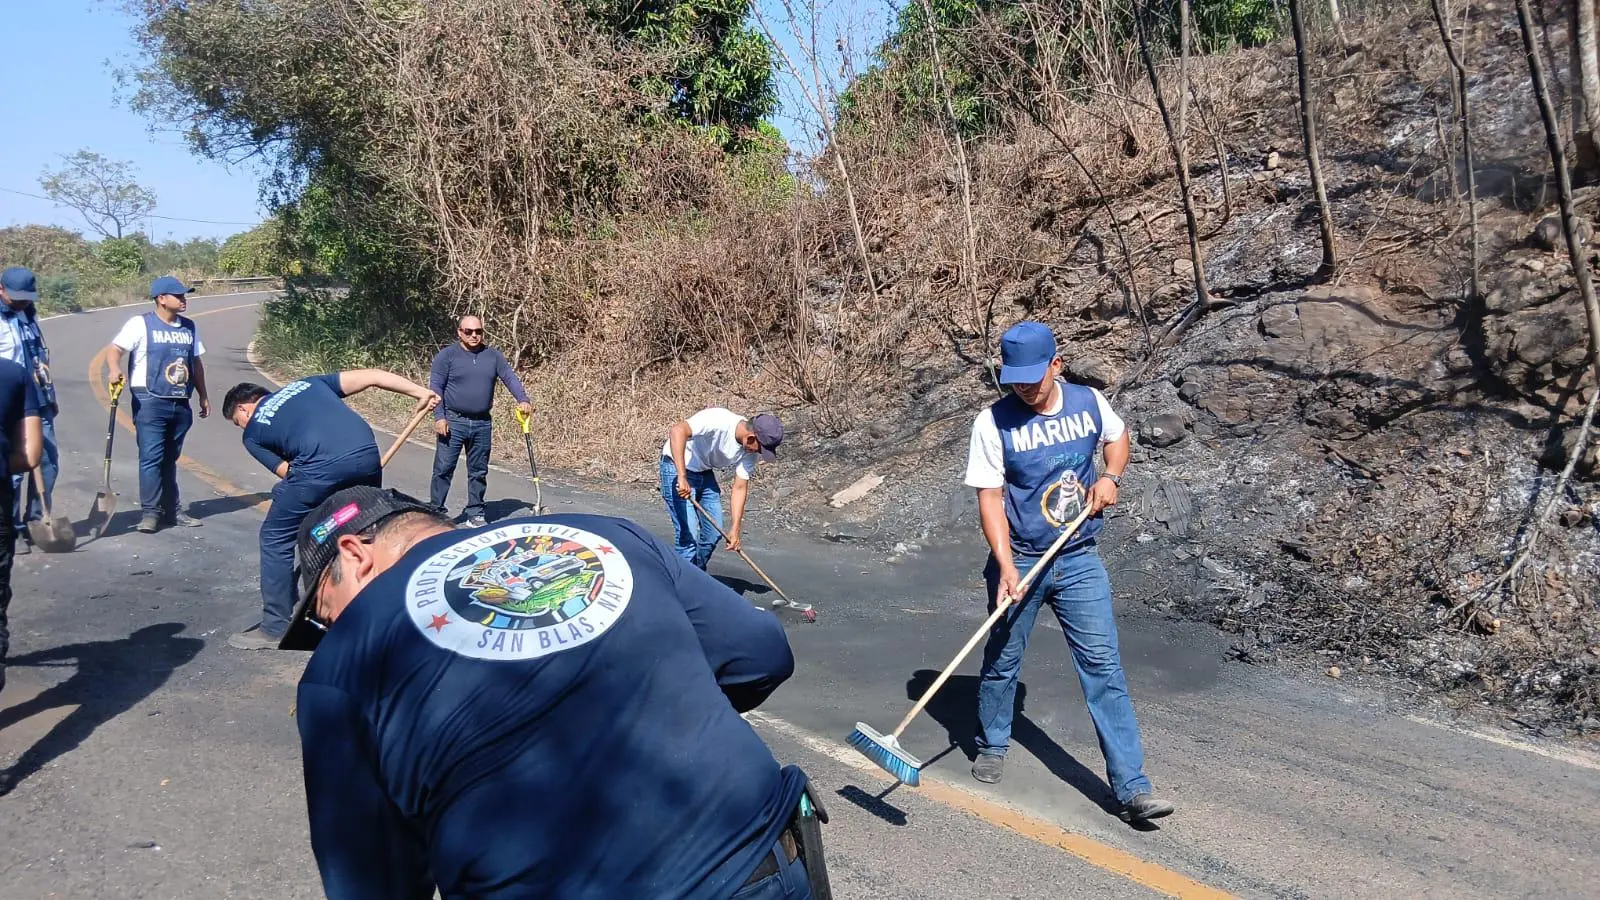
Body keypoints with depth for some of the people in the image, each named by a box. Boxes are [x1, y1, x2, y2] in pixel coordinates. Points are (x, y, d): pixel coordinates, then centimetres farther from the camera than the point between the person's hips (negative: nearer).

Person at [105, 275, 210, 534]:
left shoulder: (189, 327, 14)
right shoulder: (141, 324, -4)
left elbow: (195, 363, 22)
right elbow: (115, 349, -11)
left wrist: (203, 396, 21)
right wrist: (115, 369, -32)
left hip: (180, 404, 6)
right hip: (150, 403, -5)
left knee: (170, 458, 13)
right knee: (151, 457, -9)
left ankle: (171, 510, 17)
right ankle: (150, 512, -5)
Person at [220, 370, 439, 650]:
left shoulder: (253, 434, 22)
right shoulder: (307, 383, 31)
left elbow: (289, 474, 18)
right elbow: (370, 376, 23)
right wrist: (421, 392, 23)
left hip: (319, 467, -4)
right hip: (368, 456, 5)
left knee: (276, 539, 16)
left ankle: (275, 628, 21)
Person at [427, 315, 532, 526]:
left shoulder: (493, 356, 9)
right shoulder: (446, 356, -2)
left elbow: (510, 377, 3)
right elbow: (435, 387, -5)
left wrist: (523, 400, -14)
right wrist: (439, 417, -14)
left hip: (482, 423, 4)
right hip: (453, 421, -3)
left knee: (479, 471, 10)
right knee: (443, 469, -3)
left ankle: (475, 513, 19)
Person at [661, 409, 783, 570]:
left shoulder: (750, 451, -11)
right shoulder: (718, 420, -33)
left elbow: (740, 488, -5)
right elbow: (677, 430, -44)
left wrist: (735, 529, -10)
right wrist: (682, 477, -47)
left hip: (705, 473, 8)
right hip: (677, 467, -8)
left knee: (714, 531, 10)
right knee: (688, 533, -15)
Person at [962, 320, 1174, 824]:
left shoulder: (1089, 402, -3)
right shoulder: (994, 422, -13)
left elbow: (1117, 437, 20)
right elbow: (990, 497, -14)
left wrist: (1111, 476, -1)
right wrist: (1006, 566, -24)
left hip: (1079, 560, 2)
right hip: (1020, 561, -1)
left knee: (1103, 667, -2)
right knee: (1002, 662, 13)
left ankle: (1132, 788, 2)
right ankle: (992, 745, 40)